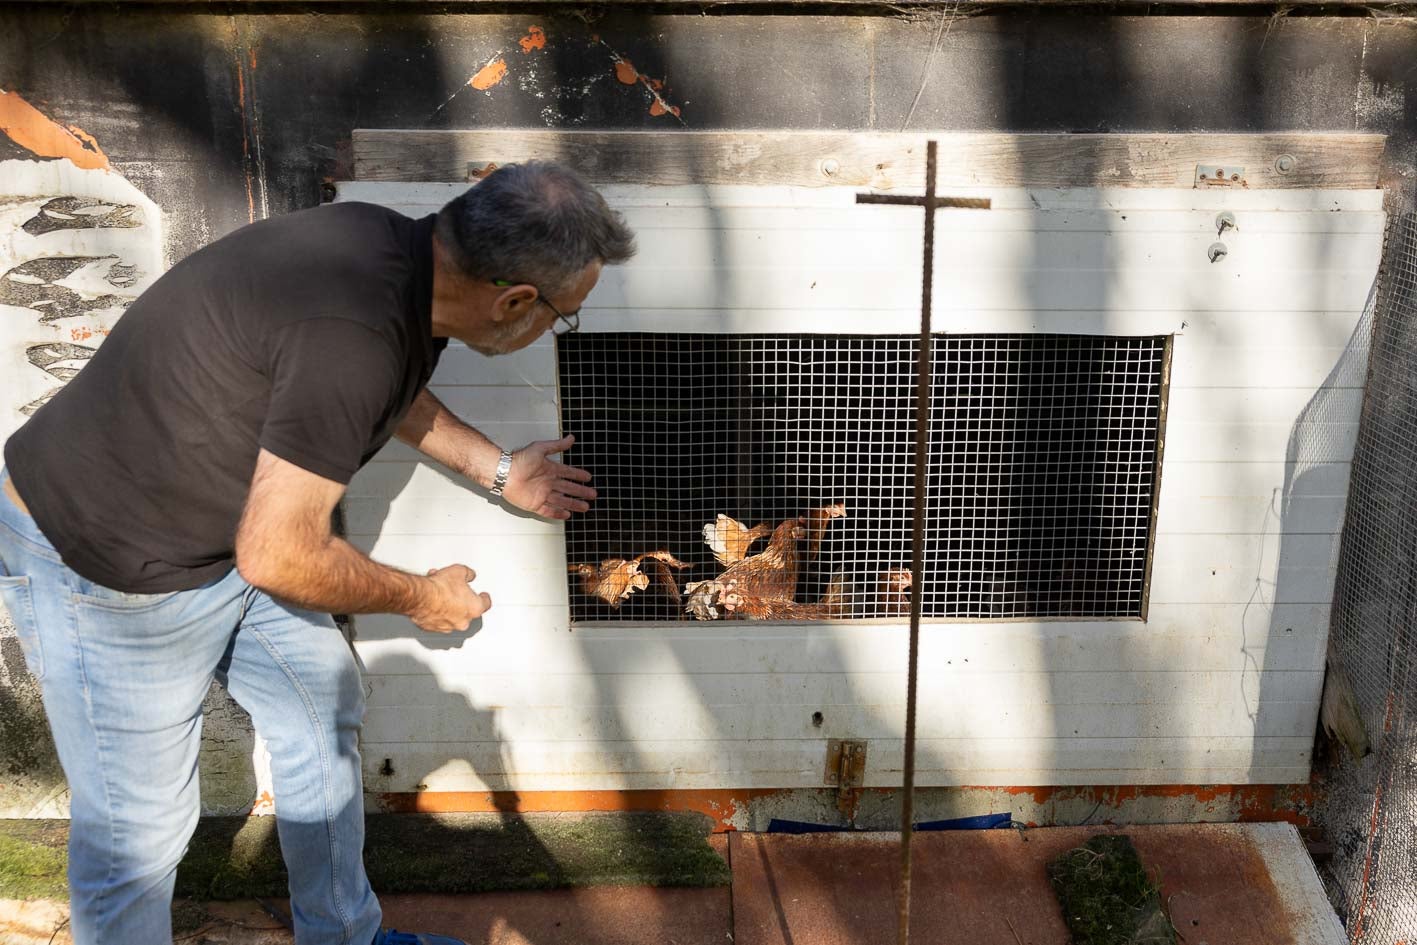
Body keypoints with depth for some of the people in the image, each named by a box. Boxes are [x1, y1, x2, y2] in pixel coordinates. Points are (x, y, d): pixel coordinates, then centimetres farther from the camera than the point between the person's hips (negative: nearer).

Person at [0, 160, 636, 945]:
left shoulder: (394, 249, -7)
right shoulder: (353, 334, -36)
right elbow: (278, 557, -27)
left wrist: (499, 470, 24)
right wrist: (422, 599, -10)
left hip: (226, 537, 10)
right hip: (102, 565, -9)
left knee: (323, 714, 19)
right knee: (138, 827, 5)